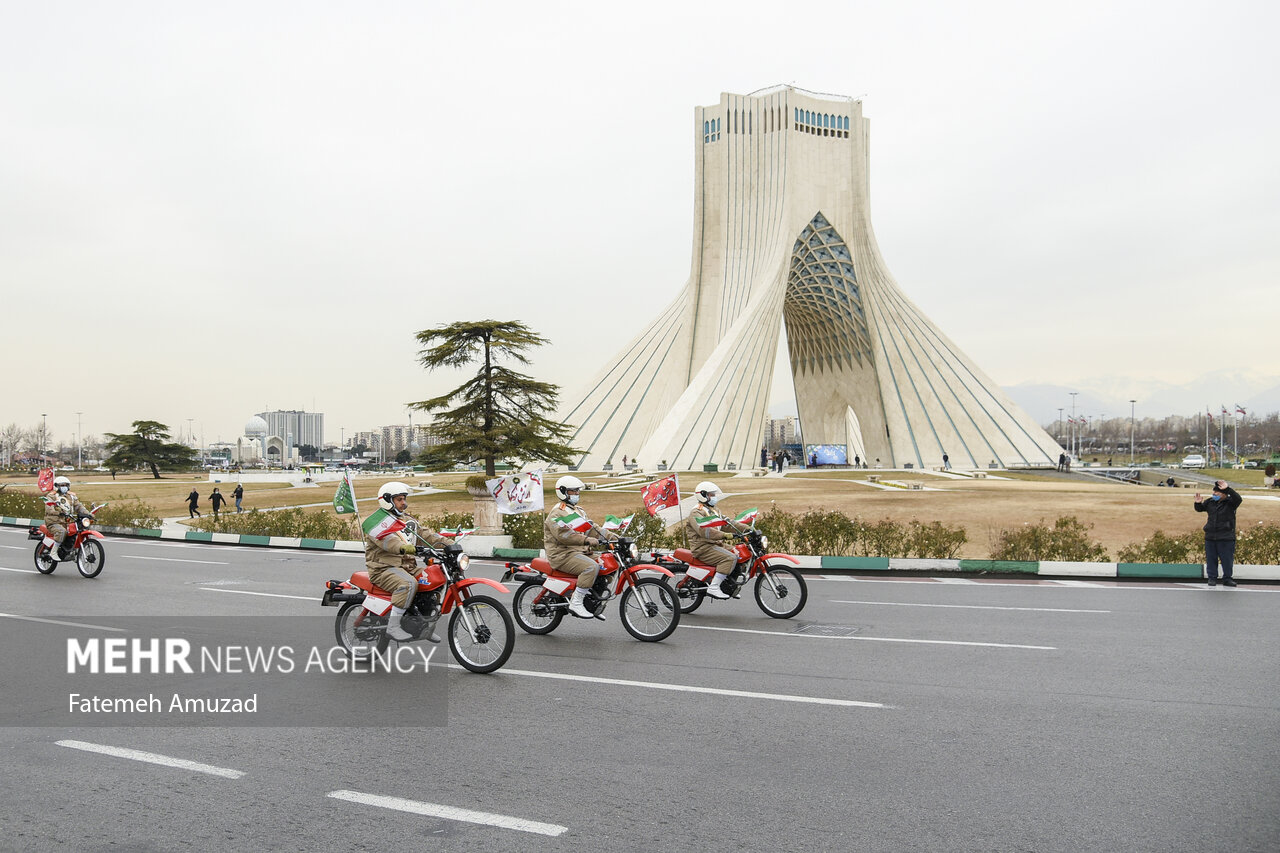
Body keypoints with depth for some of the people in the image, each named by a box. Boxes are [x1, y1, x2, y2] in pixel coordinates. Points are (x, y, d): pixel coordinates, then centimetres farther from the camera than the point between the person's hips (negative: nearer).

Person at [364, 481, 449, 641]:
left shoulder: (407, 519, 20)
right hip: (384, 568, -8)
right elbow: (386, 540, -27)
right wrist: (403, 547, -47)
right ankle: (393, 626, -29)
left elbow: (425, 533, 13)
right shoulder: (376, 520, -8)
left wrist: (448, 544, -1)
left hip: (408, 567, 8)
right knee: (409, 584, -34)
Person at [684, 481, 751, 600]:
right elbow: (704, 531, -26)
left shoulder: (713, 511, 21)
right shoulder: (696, 513, -11)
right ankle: (713, 588, -26)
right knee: (730, 558, -25)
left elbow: (727, 522, 16)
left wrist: (746, 529, 3)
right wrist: (725, 535, -35)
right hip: (703, 548, -10)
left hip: (714, 545, 10)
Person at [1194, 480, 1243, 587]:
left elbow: (1238, 499, -25)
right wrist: (1198, 503, -1)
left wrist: (1227, 489, -33)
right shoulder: (1210, 502, 8)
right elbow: (1199, 509, 20)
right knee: (1211, 559, 7)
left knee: (1227, 559, 3)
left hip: (1226, 538, -4)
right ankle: (1212, 578, 16)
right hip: (1210, 537, 4)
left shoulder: (1230, 503, -5)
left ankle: (1227, 579, 15)